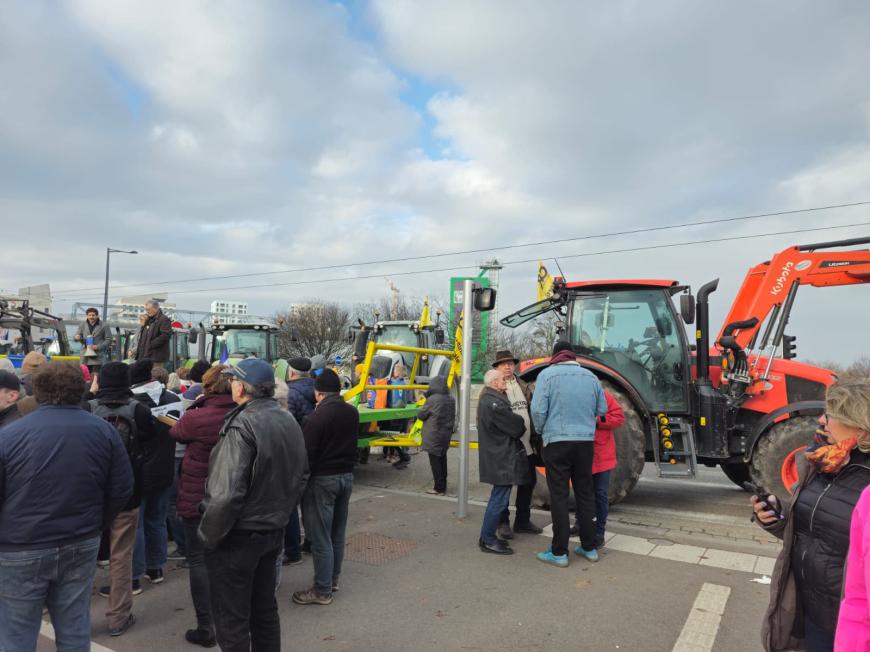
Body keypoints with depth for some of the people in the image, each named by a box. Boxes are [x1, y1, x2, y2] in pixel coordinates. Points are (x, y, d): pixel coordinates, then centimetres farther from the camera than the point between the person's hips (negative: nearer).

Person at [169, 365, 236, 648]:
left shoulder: (196, 417, -20)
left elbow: (176, 433, 0)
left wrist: (195, 405, 6)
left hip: (197, 498, -5)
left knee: (199, 561, 7)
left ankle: (206, 627, 11)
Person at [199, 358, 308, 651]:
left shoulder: (243, 425, -22)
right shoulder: (288, 420, 4)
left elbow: (228, 492, -27)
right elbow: (300, 475, 12)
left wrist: (208, 535, -14)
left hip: (239, 535, -8)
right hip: (274, 531, 8)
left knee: (231, 619, 8)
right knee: (265, 609, 21)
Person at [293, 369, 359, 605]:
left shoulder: (317, 416, -19)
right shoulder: (352, 412, 2)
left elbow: (307, 453, -15)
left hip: (322, 480, -7)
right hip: (346, 475, 7)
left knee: (320, 537, 3)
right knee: (337, 533, 17)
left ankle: (322, 590, 11)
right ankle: (333, 579, 30)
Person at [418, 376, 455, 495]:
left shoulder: (432, 399, -17)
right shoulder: (451, 399, 4)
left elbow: (420, 415, -8)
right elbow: (453, 417, 14)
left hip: (433, 436, -7)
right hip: (446, 435, 7)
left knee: (435, 461, 1)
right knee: (442, 460, 16)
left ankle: (438, 488, 5)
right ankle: (443, 486, 23)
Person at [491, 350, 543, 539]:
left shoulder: (523, 386, 12)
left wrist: (536, 438, 11)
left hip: (526, 446, 7)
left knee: (529, 482, 15)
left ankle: (522, 520, 30)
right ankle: (503, 523, 19)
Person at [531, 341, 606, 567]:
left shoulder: (547, 374, -6)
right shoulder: (590, 376, 6)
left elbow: (538, 410, -11)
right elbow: (602, 410, 10)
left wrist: (541, 430, 7)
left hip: (557, 441, -4)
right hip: (586, 441, 4)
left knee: (559, 496, 3)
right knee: (585, 493, 15)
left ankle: (559, 552, 8)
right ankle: (589, 547, 25)